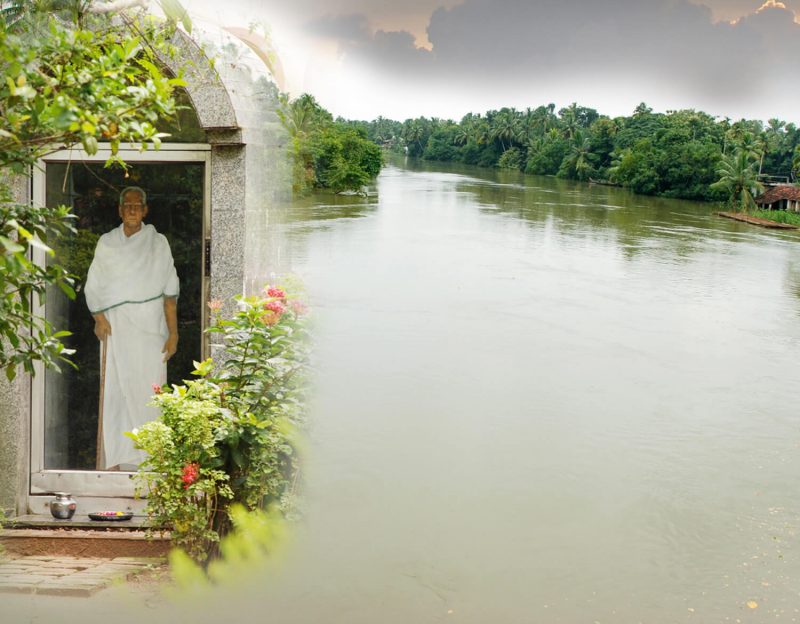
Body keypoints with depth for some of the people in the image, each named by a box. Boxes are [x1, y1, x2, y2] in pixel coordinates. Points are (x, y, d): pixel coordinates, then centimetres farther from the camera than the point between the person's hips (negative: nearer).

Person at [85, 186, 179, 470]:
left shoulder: (158, 243, 5)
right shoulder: (106, 243, 10)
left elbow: (169, 292, 0)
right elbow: (93, 286, 10)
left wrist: (173, 333, -7)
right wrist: (99, 317, -7)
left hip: (150, 328, -1)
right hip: (116, 327, 1)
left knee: (149, 389, -4)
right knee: (116, 388, -3)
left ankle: (149, 456, 2)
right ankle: (114, 460, 1)